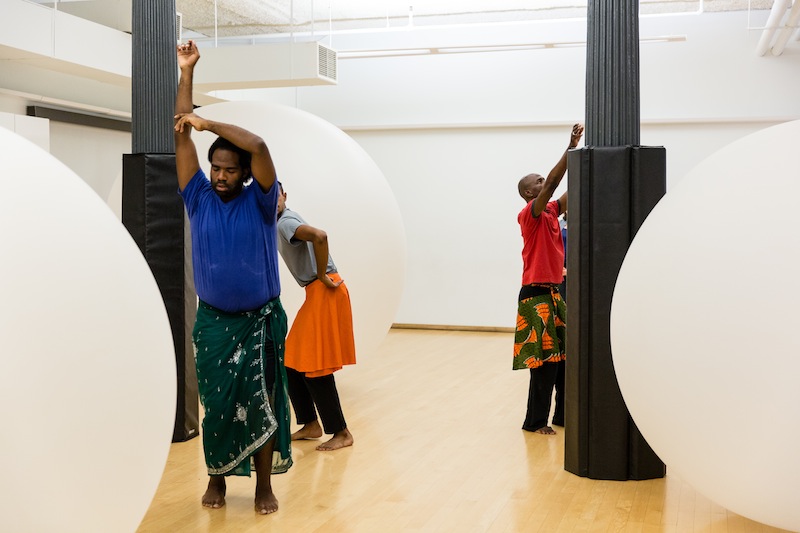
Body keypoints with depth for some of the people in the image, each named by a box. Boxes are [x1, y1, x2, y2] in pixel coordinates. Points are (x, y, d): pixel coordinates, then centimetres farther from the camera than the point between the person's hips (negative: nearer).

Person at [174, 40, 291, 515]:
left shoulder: (259, 202, -6)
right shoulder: (200, 199, 0)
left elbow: (259, 146, -22)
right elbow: (182, 137, -2)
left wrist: (209, 123, -19)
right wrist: (187, 72, -3)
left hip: (259, 321, -2)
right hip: (213, 321, 2)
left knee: (259, 403, 2)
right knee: (216, 403, 8)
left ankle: (264, 485, 14)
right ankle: (217, 477, 24)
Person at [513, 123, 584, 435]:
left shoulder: (550, 213, 13)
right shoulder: (530, 214, -11)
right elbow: (553, 183, -22)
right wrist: (571, 147, -26)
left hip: (553, 293, 9)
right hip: (536, 295, -9)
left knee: (563, 356, 10)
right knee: (544, 361, -5)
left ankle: (562, 415, 19)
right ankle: (535, 421, 5)